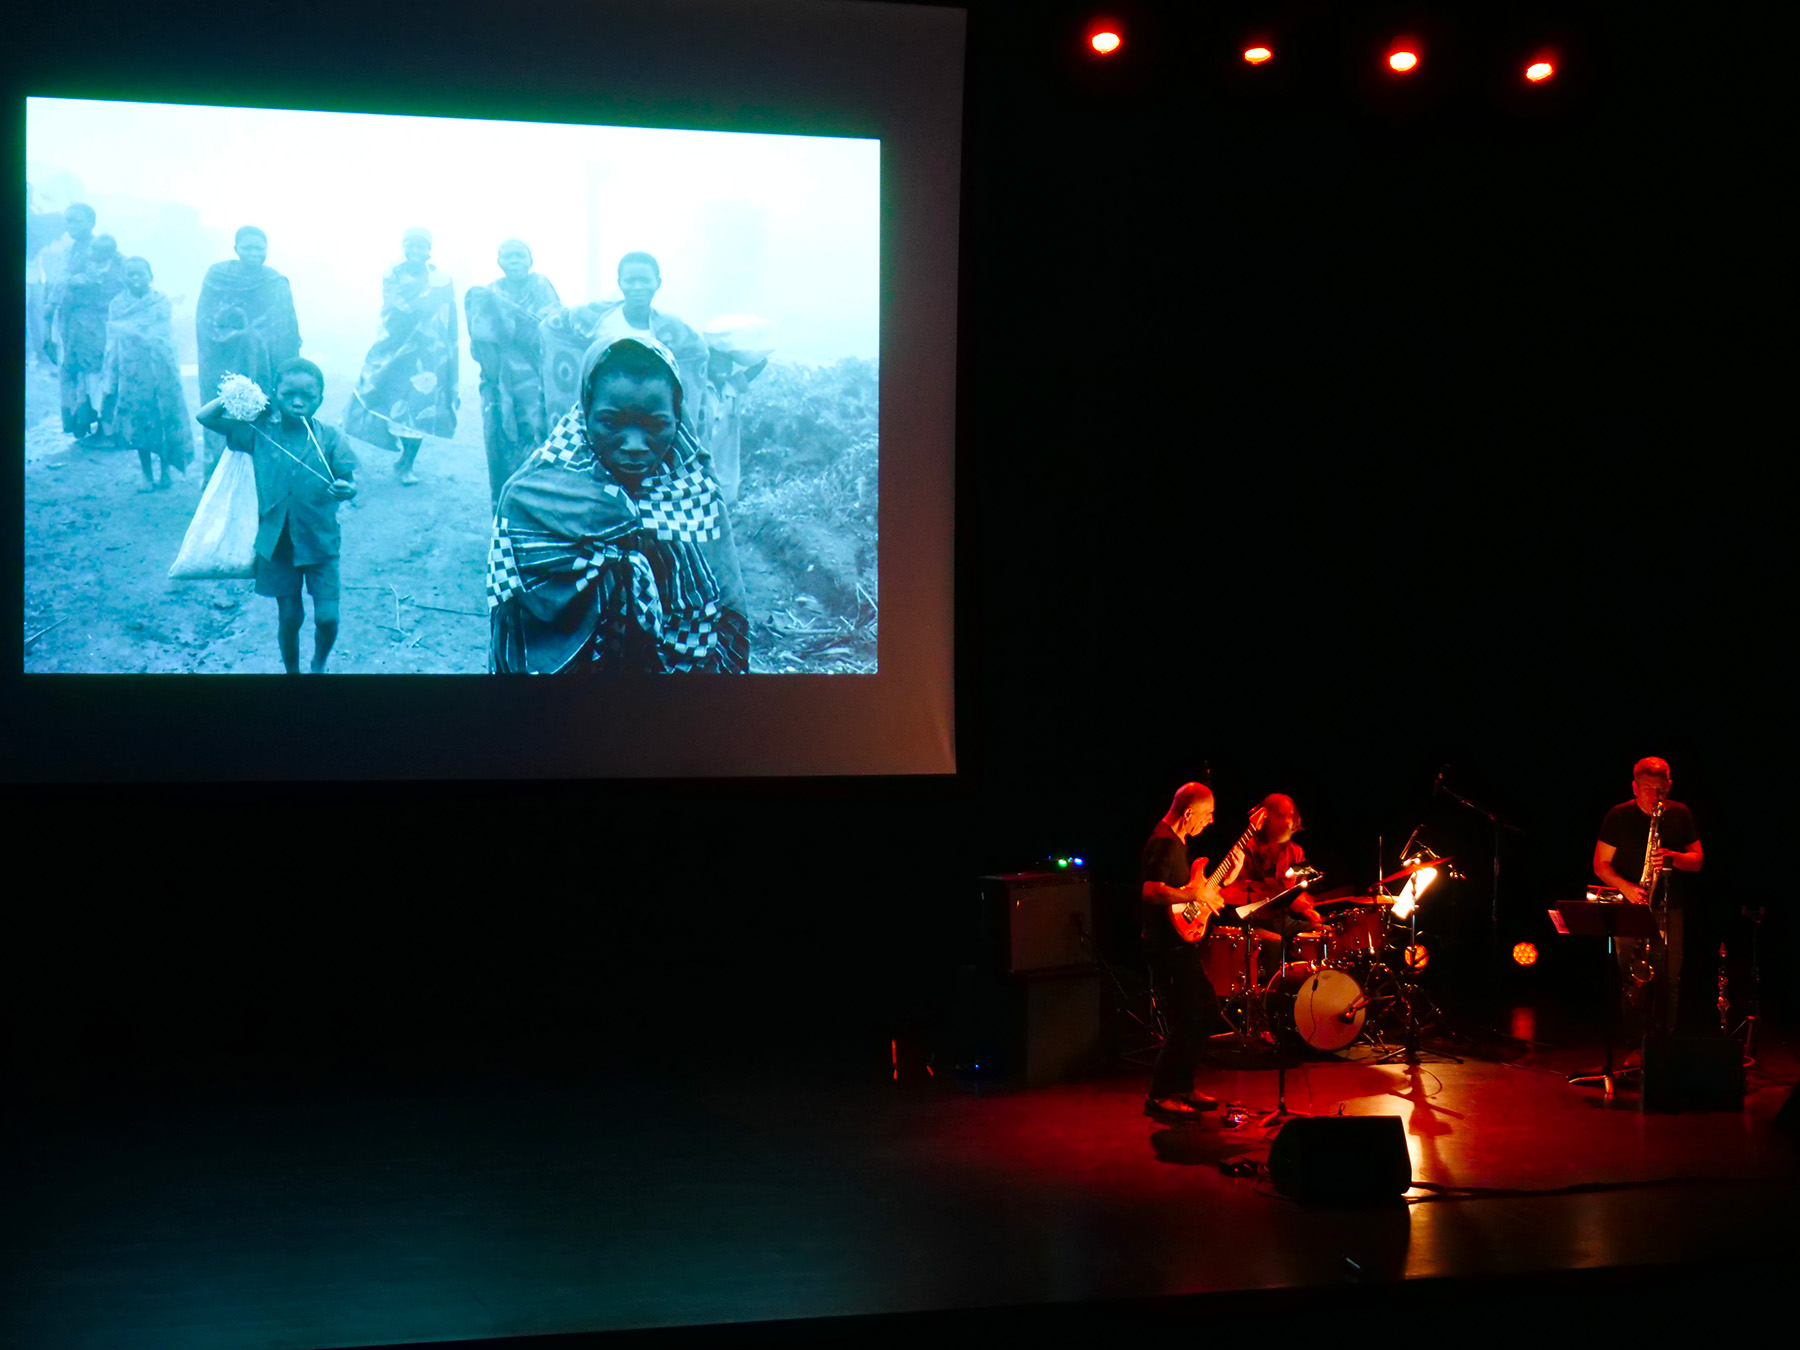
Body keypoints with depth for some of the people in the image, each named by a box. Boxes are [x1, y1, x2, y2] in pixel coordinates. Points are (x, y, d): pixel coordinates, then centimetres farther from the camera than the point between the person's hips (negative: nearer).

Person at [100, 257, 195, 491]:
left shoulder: (160, 301, 3)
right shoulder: (118, 304, 7)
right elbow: (112, 341, 7)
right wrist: (109, 378, 4)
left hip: (160, 367, -1)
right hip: (131, 370, 1)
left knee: (164, 418, -1)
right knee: (137, 421, 1)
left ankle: (165, 471, 13)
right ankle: (147, 476, 8)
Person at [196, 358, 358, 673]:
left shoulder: (328, 438, -7)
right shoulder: (261, 431, -3)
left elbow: (349, 478, -13)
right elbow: (205, 417, 0)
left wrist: (347, 489, -35)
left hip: (320, 543, -1)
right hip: (277, 543, 1)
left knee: (327, 617, -3)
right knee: (289, 617, 8)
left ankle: (319, 665, 28)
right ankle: (292, 670, 31)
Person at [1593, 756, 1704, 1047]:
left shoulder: (1680, 815, 7)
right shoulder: (1619, 816, 0)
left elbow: (1698, 860, 8)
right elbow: (1600, 864, 1)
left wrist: (1671, 857, -13)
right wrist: (1625, 887, -17)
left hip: (1669, 909, 2)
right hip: (1630, 909, -2)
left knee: (1669, 981, 0)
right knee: (1635, 982, -6)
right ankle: (1634, 1047, 0)